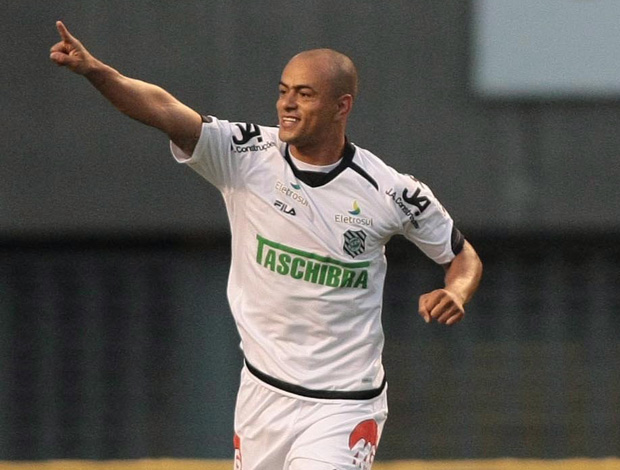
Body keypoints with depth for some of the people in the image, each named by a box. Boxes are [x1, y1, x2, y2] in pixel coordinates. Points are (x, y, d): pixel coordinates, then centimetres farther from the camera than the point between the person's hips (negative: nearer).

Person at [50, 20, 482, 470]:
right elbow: (166, 111, -22)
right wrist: (95, 70, -39)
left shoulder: (390, 192, -9)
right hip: (263, 395, 3)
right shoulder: (248, 155, -7)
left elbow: (463, 256, 5)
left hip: (344, 406, -3)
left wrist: (455, 295, -18)